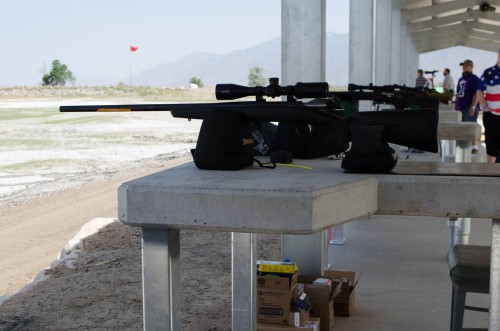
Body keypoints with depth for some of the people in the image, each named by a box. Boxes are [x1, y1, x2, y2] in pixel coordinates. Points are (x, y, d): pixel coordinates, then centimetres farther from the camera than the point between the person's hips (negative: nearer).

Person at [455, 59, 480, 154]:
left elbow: (477, 94, -13)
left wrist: (473, 107, -20)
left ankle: (474, 147, -9)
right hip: (461, 107, 8)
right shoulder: (461, 79, 19)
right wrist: (456, 106, 18)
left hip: (469, 108, -8)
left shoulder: (474, 79, -5)